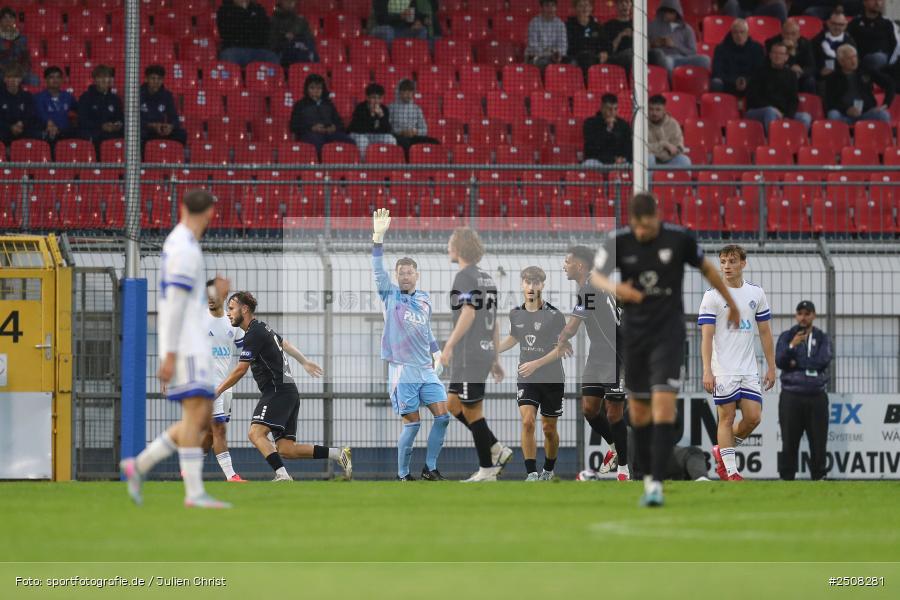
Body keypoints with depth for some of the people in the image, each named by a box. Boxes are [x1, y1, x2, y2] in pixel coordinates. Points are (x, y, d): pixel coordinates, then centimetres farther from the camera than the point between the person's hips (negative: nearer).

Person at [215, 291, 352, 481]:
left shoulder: (254, 334, -11)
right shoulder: (262, 328, 20)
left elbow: (240, 371, -15)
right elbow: (285, 344, 37)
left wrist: (217, 391, -7)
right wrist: (305, 362, 53)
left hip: (279, 392, -10)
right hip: (288, 392, 10)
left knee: (256, 433, -24)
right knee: (285, 449, 2)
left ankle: (283, 476, -35)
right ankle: (339, 454, 2)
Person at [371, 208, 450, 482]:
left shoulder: (425, 299, 13)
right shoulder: (391, 295, -1)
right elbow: (378, 270, -16)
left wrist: (437, 354, 15)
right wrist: (378, 236, -28)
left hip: (427, 370, 5)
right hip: (403, 371, -5)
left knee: (443, 416, -3)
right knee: (412, 424, -6)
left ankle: (430, 468, 11)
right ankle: (402, 474, 7)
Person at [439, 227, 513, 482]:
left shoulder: (465, 276, -10)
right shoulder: (486, 277, 17)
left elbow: (468, 313, -21)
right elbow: (494, 321, 19)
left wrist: (448, 346, -22)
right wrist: (495, 359, 22)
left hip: (470, 355, -9)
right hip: (485, 352, 9)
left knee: (472, 411, -2)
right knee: (454, 405, 15)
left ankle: (487, 470, 2)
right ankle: (497, 450, 11)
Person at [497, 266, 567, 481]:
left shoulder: (555, 315, -12)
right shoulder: (516, 314, 2)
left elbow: (561, 349, -12)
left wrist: (536, 364, -21)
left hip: (552, 380, -2)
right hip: (526, 380, 2)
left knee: (549, 428, 8)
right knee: (527, 421, -17)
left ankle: (548, 470, 31)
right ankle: (531, 474, -17)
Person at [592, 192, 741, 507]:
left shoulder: (679, 238, -8)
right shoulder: (619, 241, -7)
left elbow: (706, 268, 7)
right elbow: (596, 276, -14)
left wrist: (731, 303, 19)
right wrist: (614, 288, -38)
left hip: (668, 331, -2)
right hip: (634, 332, 2)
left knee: (663, 404, -16)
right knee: (638, 410, 8)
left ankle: (657, 484, -18)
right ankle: (649, 476, 27)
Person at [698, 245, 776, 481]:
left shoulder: (756, 293, 9)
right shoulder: (712, 296, -4)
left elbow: (765, 333, 13)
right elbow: (706, 336, -9)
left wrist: (771, 367, 10)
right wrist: (707, 371, -18)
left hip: (749, 370, 4)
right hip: (723, 371, -4)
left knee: (753, 417, -3)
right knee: (727, 417, -3)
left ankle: (721, 450, 21)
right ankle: (730, 471, 4)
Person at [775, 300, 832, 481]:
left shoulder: (822, 338, 10)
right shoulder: (786, 337, 8)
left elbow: (823, 361, -7)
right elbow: (779, 362, -8)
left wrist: (796, 363, -8)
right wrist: (792, 346, -25)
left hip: (817, 396, 1)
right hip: (791, 396, -1)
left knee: (818, 441, -1)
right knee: (789, 441, -4)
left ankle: (818, 478, 7)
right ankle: (786, 479, -1)